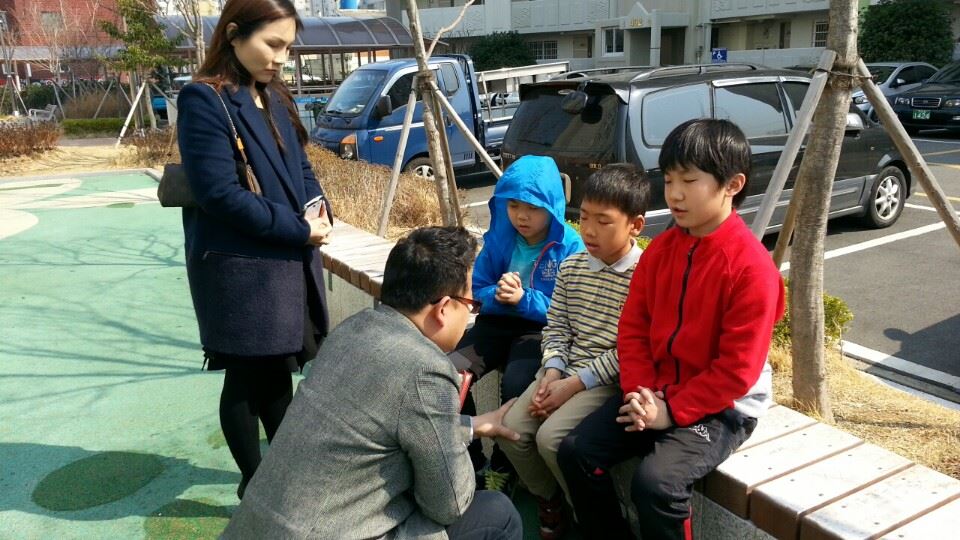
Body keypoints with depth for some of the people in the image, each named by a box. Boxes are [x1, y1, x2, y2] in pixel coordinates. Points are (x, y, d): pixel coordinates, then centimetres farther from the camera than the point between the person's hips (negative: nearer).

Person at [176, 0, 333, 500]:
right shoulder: (204, 100, -14)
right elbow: (220, 193, -20)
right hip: (239, 266, -7)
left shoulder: (274, 97, 11)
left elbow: (300, 167, 16)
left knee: (278, 369, 18)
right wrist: (299, 230, -17)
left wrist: (318, 211, -4)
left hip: (288, 259, 7)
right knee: (247, 377, 8)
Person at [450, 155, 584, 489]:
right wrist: (497, 295, -17)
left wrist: (524, 298, -26)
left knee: (515, 385, -32)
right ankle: (470, 460, 1)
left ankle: (503, 467, -4)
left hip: (542, 327, -4)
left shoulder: (568, 246, -10)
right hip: (498, 322, 4)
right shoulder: (499, 237, 3)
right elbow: (478, 289, 7)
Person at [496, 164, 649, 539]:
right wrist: (552, 372, -8)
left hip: (610, 380, -6)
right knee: (511, 430, -9)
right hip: (565, 371, 6)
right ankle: (550, 498, 18)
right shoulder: (571, 267, 7)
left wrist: (575, 383, -18)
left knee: (551, 437, -23)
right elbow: (556, 327, 9)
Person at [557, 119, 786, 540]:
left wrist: (672, 410, -19)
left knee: (656, 481, -27)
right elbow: (633, 328, 5)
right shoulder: (659, 250, 2)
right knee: (576, 451, -7)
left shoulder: (752, 266, -19)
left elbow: (737, 369, -19)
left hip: (723, 407, -6)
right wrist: (641, 393, -9)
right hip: (655, 393, 6)